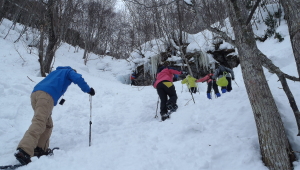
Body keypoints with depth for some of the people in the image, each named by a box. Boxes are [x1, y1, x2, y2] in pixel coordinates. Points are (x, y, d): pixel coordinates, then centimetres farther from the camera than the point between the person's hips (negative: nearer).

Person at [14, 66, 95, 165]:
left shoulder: (56, 72, 39)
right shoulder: (69, 71, 21)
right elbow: (78, 79, 1)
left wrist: (58, 100, 47)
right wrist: (88, 90, 13)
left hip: (35, 93, 8)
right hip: (47, 95, -7)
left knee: (47, 124, 15)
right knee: (39, 123, -19)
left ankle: (39, 149, 8)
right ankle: (24, 151, -32)